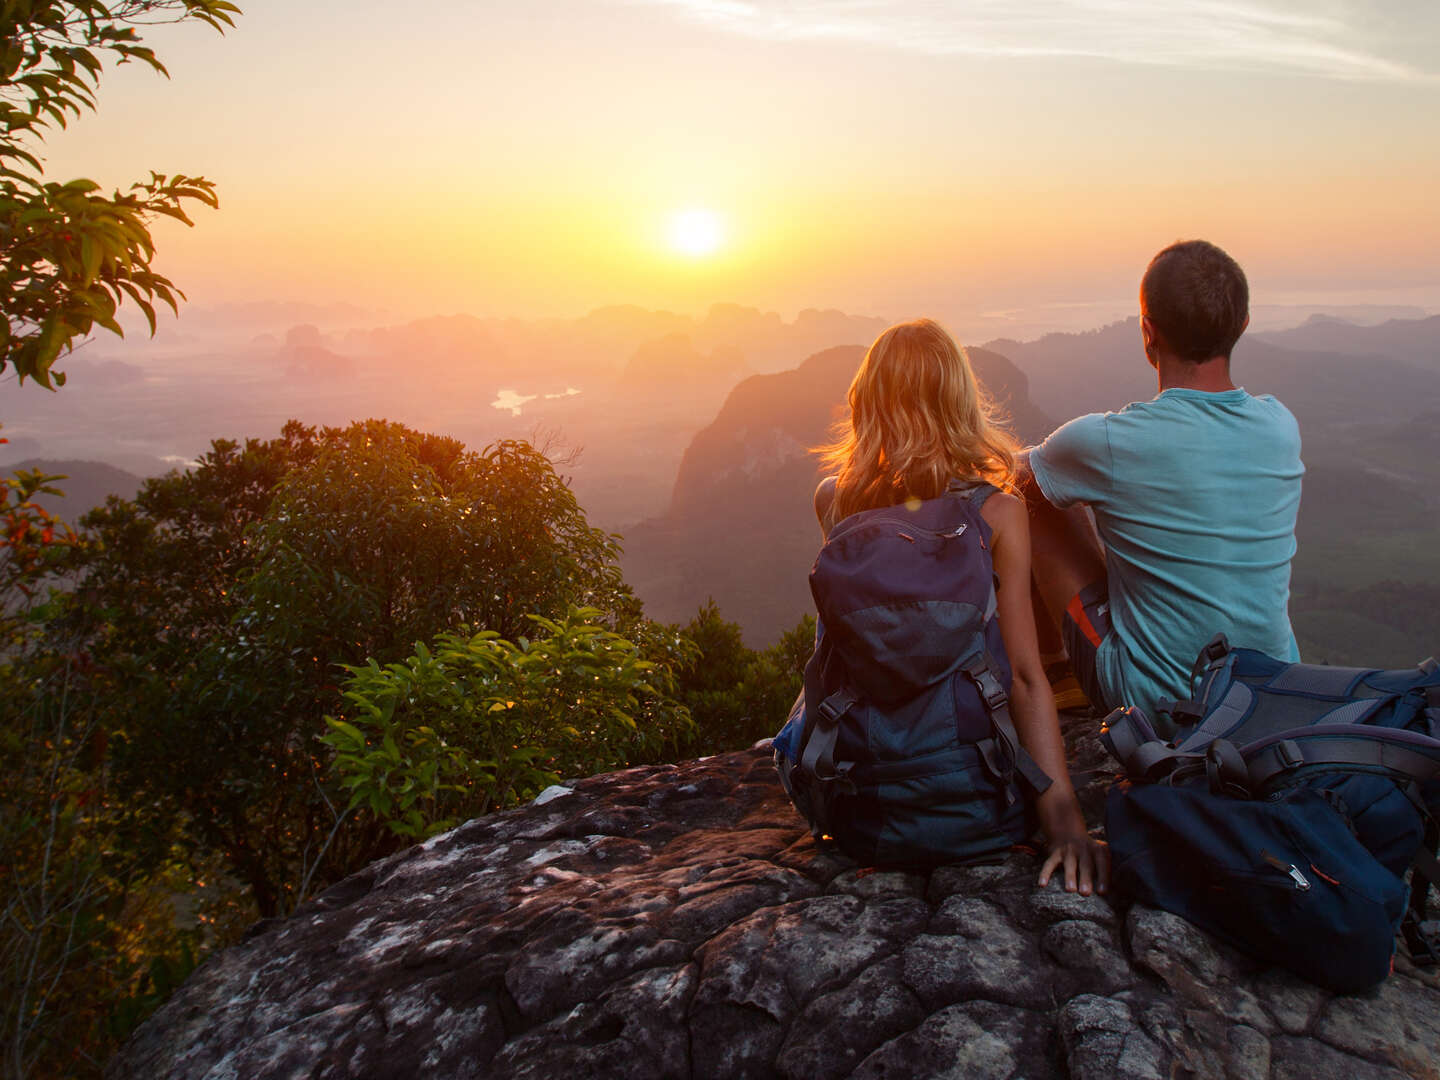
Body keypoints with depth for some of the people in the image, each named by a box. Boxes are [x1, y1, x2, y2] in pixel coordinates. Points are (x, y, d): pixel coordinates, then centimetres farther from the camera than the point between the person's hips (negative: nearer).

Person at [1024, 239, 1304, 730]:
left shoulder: (1106, 441, -22)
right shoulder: (1281, 426, -6)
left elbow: (1018, 476, -1)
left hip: (1160, 707, -5)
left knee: (1040, 506, 7)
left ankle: (1050, 653, 33)